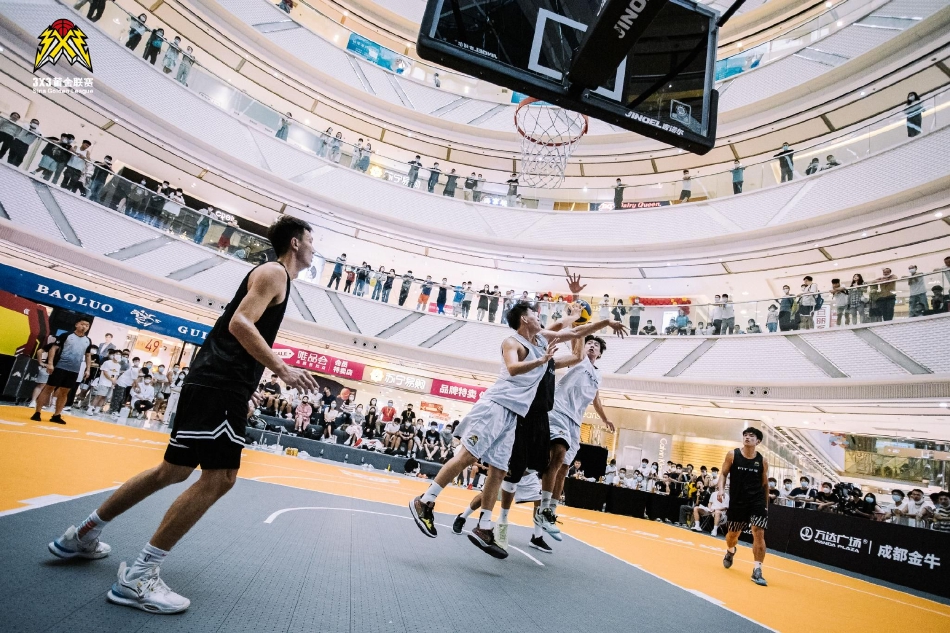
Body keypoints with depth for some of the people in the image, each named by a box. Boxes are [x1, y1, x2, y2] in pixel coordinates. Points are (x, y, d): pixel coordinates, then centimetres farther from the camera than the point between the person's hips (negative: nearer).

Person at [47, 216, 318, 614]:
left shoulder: (274, 276, 23)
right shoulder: (274, 272, -7)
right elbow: (239, 324, -20)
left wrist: (243, 395, 27)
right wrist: (281, 369, -24)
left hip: (215, 383, 10)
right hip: (221, 385, -10)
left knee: (174, 471, 17)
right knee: (219, 477, -12)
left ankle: (81, 536, 31)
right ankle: (137, 577, -5)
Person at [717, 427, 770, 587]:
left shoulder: (763, 461, -2)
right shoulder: (732, 455, -5)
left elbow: (765, 484, 9)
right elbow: (724, 473, 0)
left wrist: (766, 505, 12)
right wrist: (721, 488, -17)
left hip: (757, 501, 0)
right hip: (737, 501, 0)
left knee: (759, 533, -13)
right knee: (733, 533, 14)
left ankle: (757, 571, -5)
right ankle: (730, 551, 48)